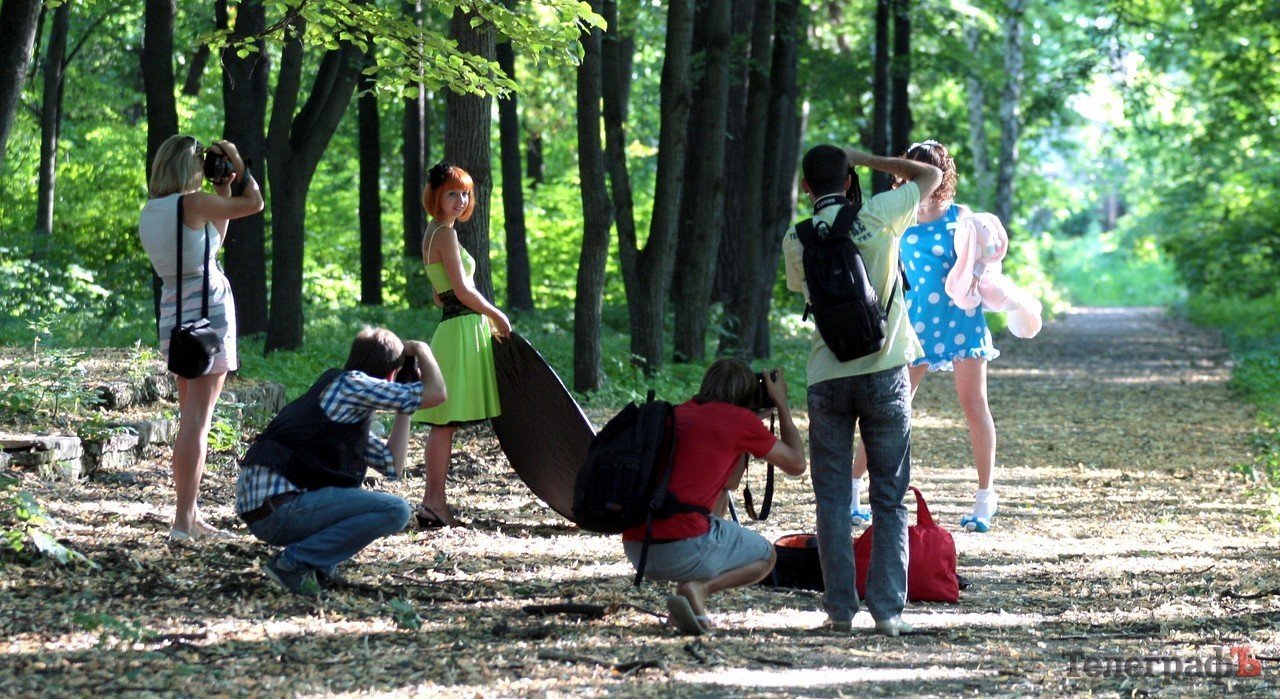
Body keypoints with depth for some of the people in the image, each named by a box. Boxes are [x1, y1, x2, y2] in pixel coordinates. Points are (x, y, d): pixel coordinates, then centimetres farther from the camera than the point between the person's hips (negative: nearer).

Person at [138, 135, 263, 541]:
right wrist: (238, 166, 12)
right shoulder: (191, 203, -12)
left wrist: (223, 190, 23)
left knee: (191, 417, 16)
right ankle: (184, 520, -10)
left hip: (173, 316, 8)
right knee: (197, 419, -8)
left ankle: (191, 517, 19)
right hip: (207, 311, -8)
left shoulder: (149, 213, 11)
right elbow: (254, 203, -2)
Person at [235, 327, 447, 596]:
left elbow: (392, 464, 25)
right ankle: (293, 561, -12)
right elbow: (436, 393, -8)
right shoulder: (352, 385, -4)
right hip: (278, 508, -10)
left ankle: (316, 562, 11)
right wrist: (420, 350, 10)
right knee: (395, 510, -14)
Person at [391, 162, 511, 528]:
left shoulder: (433, 233, 18)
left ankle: (434, 501, 9)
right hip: (461, 329, -10)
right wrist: (497, 315, -3)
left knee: (445, 422, 8)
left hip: (452, 327, 10)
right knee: (446, 420, -10)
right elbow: (463, 290, -15)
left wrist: (485, 320, 19)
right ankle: (433, 502, -12)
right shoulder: (445, 234, -11)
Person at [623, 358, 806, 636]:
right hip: (685, 547, -6)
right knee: (765, 555, 22)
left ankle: (692, 591, 11)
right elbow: (796, 464, 14)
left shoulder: (682, 412, 20)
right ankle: (700, 588, -7)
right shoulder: (739, 419, 0)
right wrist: (782, 404, 24)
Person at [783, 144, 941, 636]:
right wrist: (864, 158, 15)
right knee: (889, 498, 5)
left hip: (826, 377, 1)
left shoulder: (796, 240, 1)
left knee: (832, 498, 6)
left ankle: (840, 608, 2)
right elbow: (931, 175, 11)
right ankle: (888, 609, 0)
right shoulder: (877, 216, -3)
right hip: (883, 372, -1)